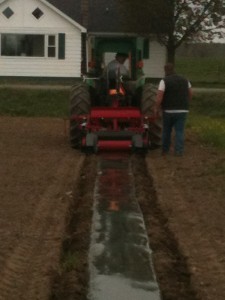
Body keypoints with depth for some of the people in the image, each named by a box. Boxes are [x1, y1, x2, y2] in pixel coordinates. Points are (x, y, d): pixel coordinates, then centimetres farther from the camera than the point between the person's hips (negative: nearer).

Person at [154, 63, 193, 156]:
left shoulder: (164, 81, -9)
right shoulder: (184, 80, 7)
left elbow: (159, 97, -16)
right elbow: (190, 94, 12)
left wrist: (156, 108, -5)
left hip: (168, 110, -2)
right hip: (182, 110, 2)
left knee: (166, 131, 13)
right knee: (180, 131, 4)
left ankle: (165, 150, 22)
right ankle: (179, 151, -3)